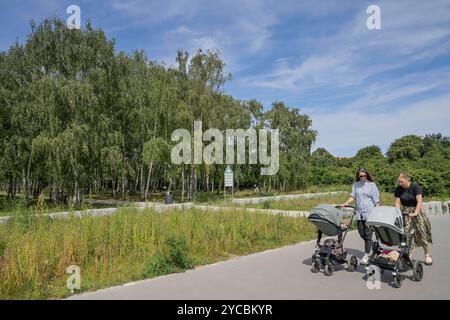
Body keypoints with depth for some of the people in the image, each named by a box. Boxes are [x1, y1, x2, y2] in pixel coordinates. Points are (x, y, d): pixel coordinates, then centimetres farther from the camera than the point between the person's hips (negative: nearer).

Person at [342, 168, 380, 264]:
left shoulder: (372, 185, 1)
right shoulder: (355, 185, 11)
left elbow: (376, 201, 1)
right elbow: (353, 196, 6)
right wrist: (347, 203, -12)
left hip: (369, 213, -4)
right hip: (359, 213, 4)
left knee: (368, 234, -4)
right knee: (361, 233, 8)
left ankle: (366, 255, 4)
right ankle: (373, 246, 32)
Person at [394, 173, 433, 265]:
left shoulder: (415, 186, -12)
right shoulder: (398, 189, 0)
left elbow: (419, 201, -17)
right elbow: (397, 203, -3)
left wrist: (415, 213, -26)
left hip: (416, 210, -3)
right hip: (405, 212, 3)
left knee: (422, 233, 1)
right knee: (406, 234, -4)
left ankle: (427, 255, 15)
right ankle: (408, 255, 2)